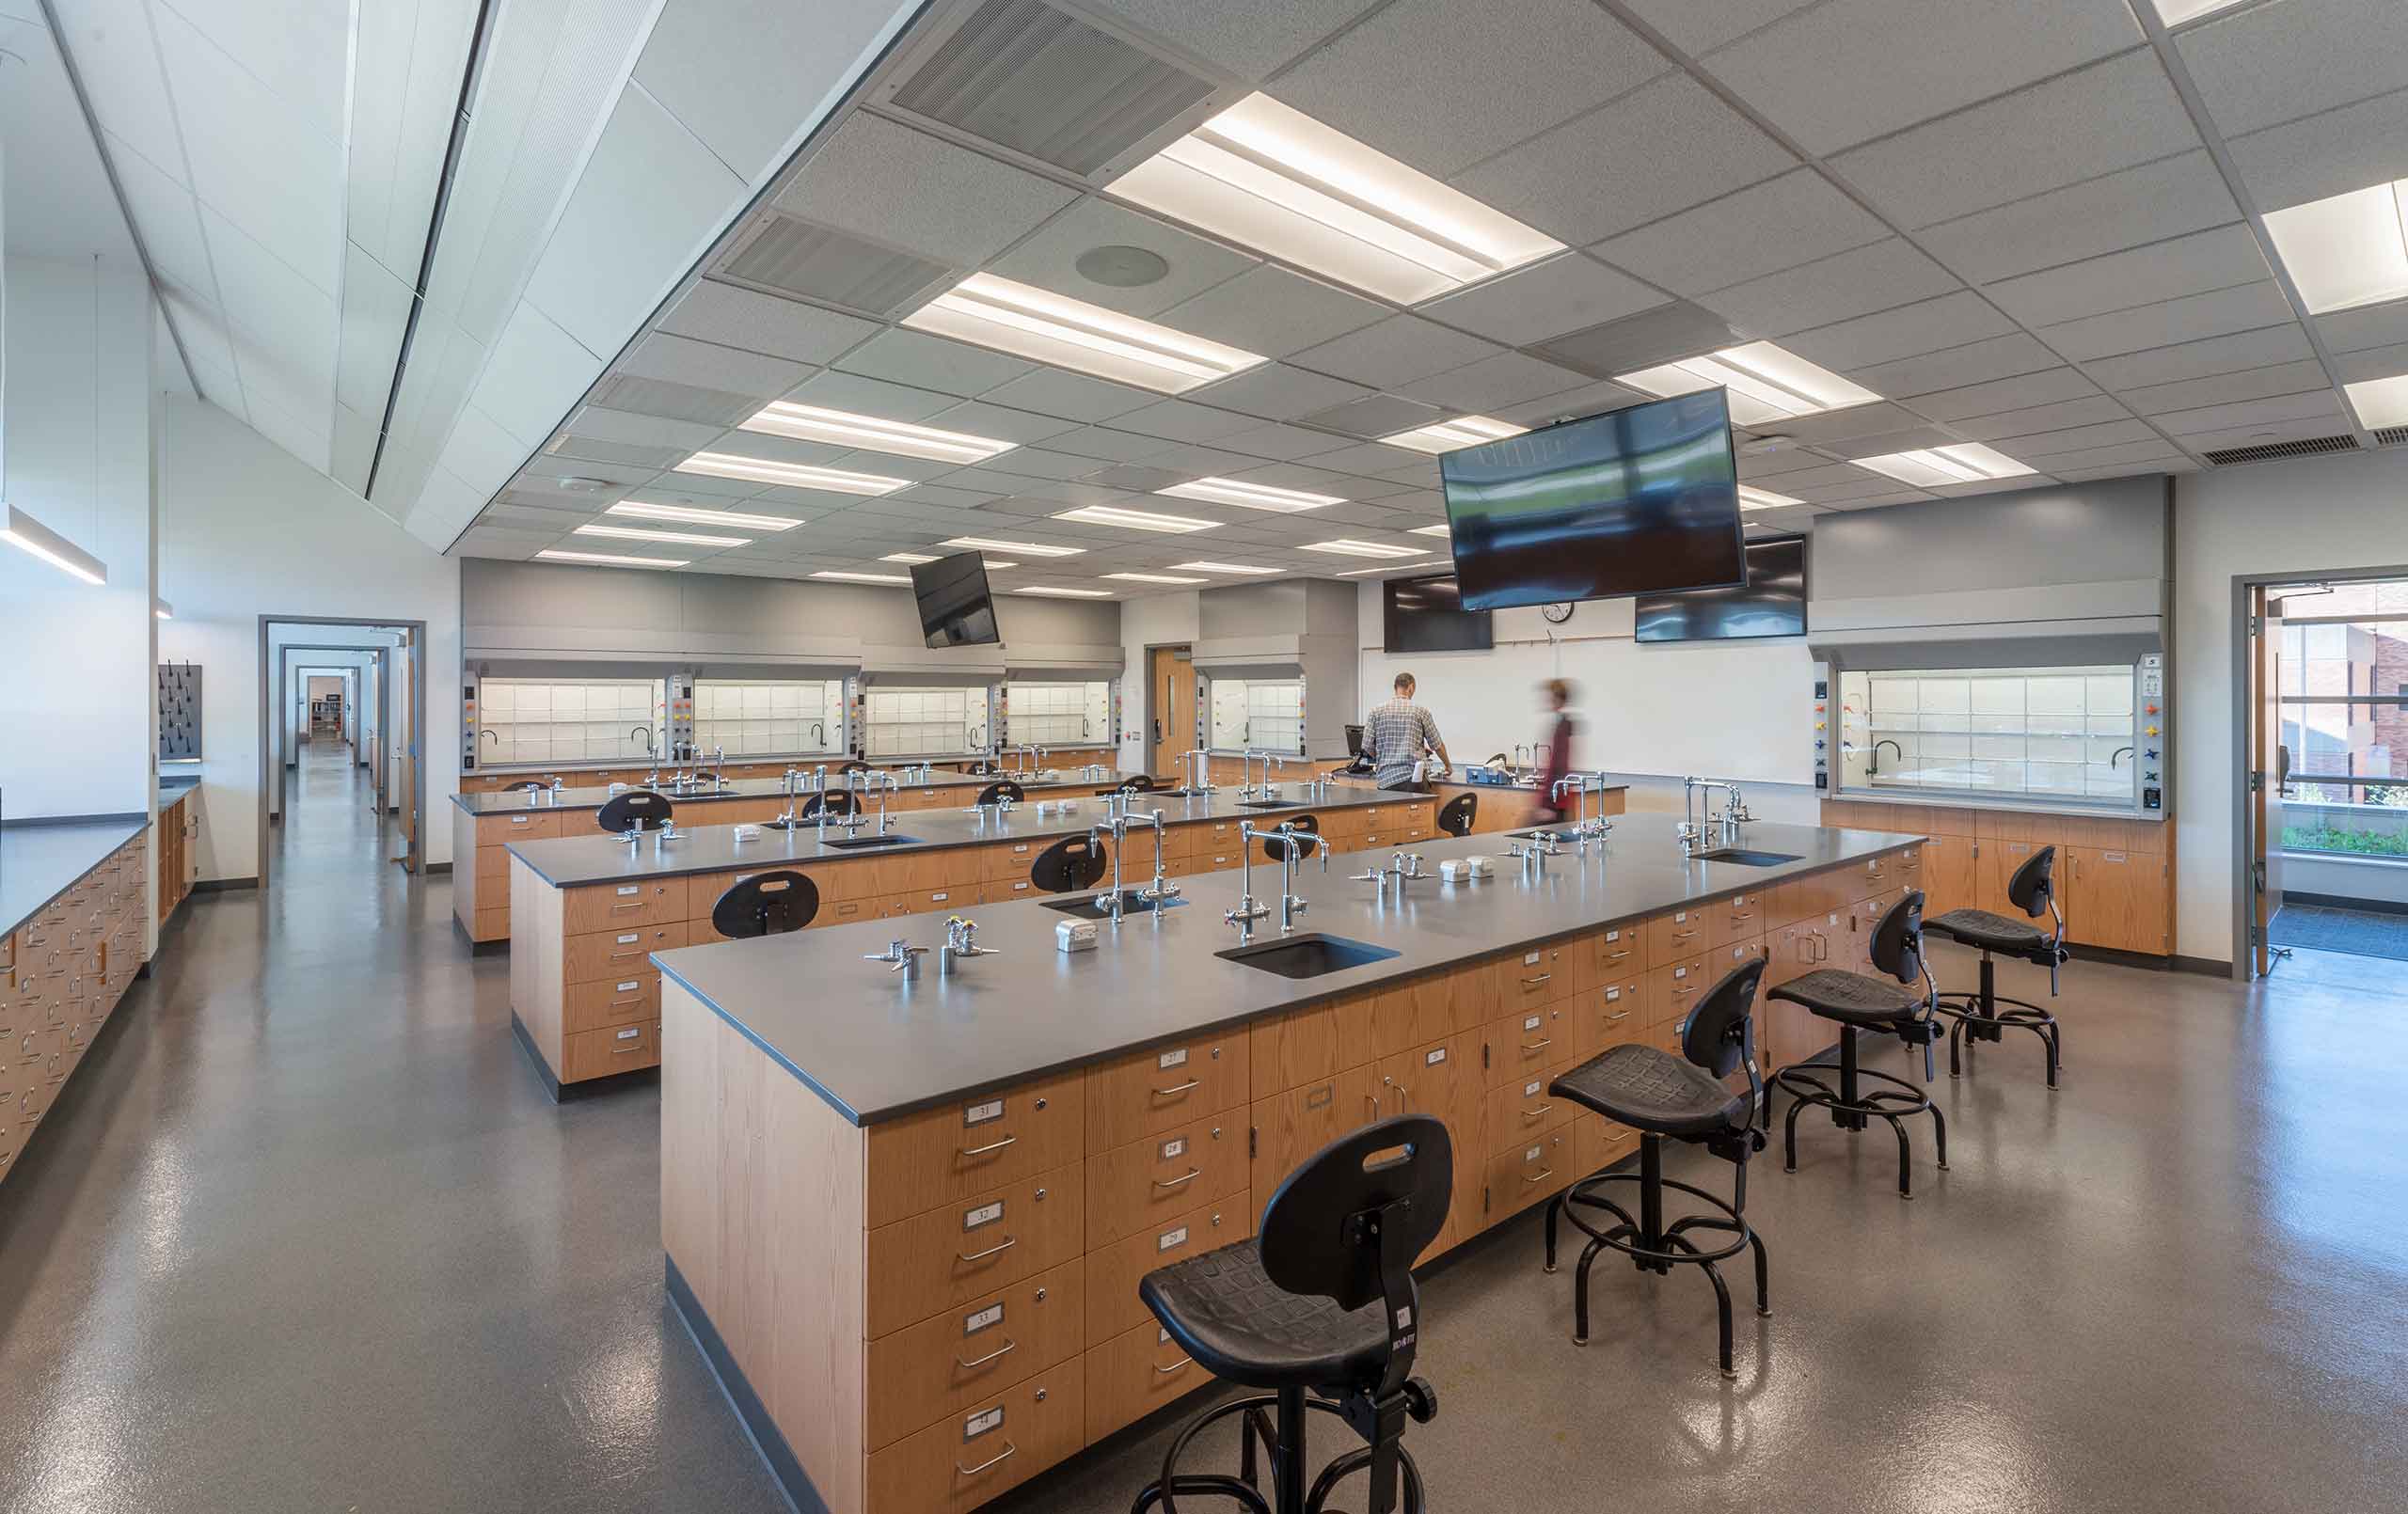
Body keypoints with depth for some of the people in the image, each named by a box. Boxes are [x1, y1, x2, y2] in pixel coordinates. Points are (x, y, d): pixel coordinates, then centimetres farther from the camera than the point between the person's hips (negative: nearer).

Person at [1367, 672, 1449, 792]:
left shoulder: (1376, 711, 6)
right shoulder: (1421, 711, 4)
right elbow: (1437, 745, 8)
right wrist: (1447, 765, 27)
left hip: (1386, 778, 2)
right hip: (1413, 777, -2)